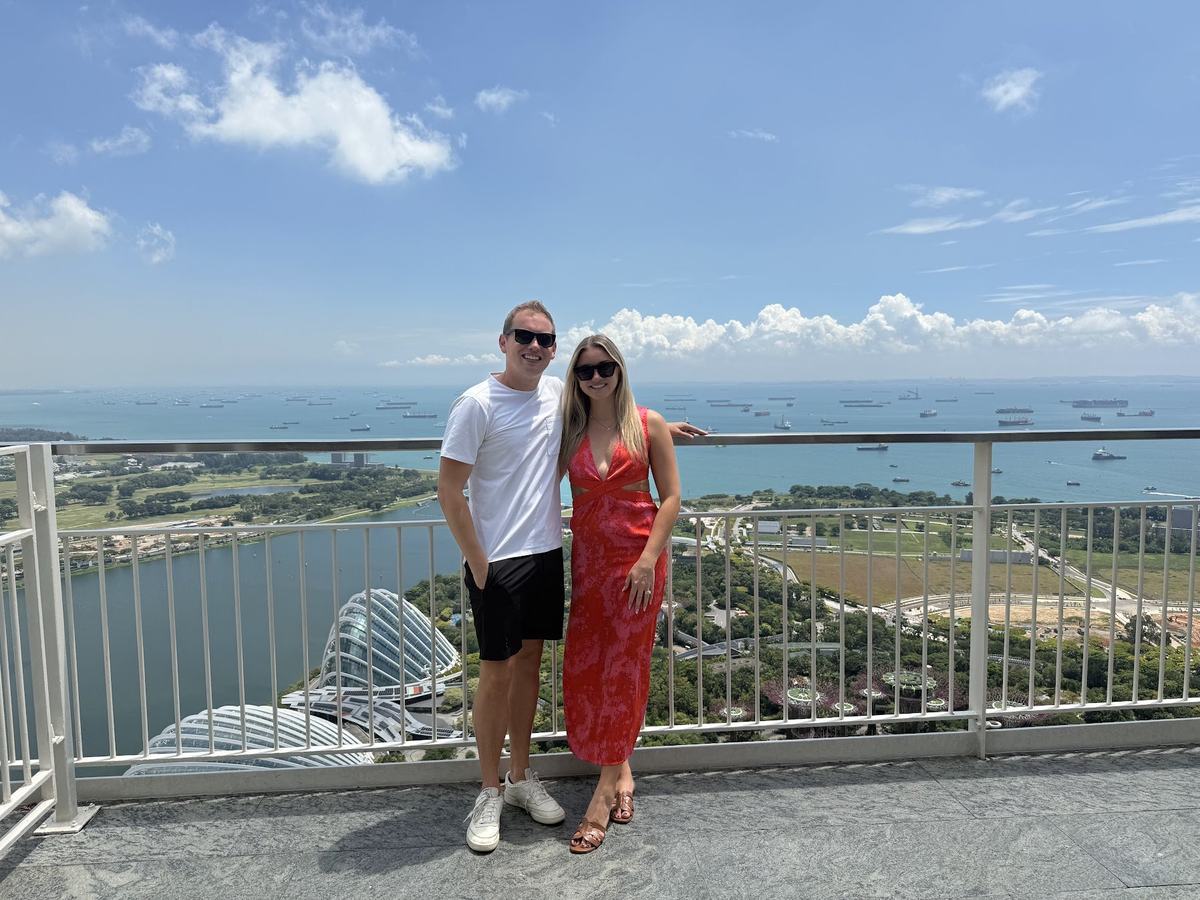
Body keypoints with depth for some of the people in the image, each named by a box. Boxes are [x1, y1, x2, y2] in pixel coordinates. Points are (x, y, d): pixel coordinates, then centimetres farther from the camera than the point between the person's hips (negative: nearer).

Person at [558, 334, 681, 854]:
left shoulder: (647, 424, -2)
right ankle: (621, 770, 25)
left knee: (623, 668, 1)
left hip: (637, 558, -3)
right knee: (583, 668, 5)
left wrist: (648, 559, -13)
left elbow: (670, 497, -5)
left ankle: (604, 790, 13)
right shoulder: (567, 430, 7)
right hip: (587, 558, 4)